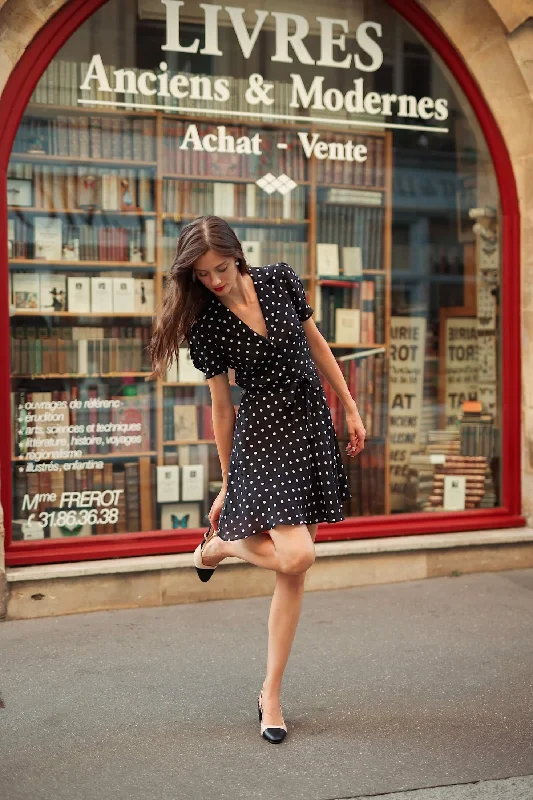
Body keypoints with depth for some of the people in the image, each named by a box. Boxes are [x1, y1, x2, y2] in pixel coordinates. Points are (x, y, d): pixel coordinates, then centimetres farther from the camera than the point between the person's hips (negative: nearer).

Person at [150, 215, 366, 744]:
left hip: (314, 428, 4)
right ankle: (217, 544, 13)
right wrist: (227, 481, 5)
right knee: (294, 556, -21)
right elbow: (221, 407, -1)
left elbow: (316, 344, 10)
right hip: (263, 435, -3)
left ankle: (271, 692, 17)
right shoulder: (205, 325, -7)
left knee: (294, 573, 5)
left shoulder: (280, 280, -1)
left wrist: (351, 410, 9)